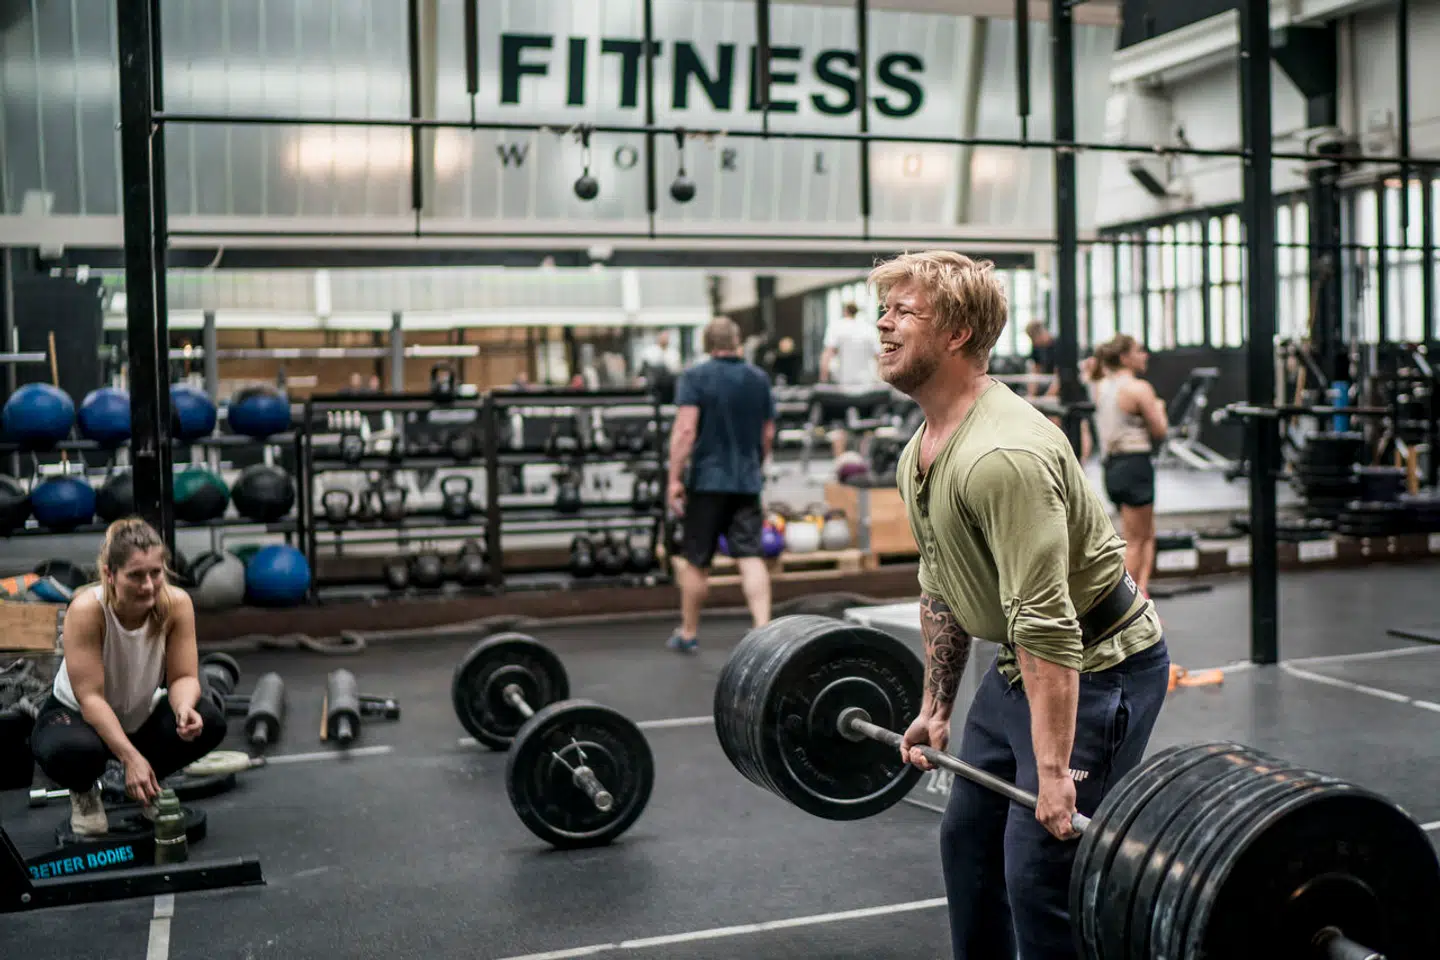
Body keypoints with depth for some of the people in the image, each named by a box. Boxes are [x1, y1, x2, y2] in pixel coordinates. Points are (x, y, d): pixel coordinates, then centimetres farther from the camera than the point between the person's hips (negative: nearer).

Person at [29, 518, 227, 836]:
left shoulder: (177, 603, -21)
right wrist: (131, 758, -41)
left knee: (209, 722, -26)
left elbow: (183, 677, -18)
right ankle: (83, 793, 0)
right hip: (76, 714, -3)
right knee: (72, 751, -39)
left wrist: (184, 709, -42)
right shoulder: (86, 610, -30)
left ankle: (148, 783, 5)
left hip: (142, 715, 3)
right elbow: (90, 697, -31)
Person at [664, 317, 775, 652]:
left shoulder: (694, 377, -5)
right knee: (750, 557, -1)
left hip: (707, 479, -3)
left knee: (696, 561, 8)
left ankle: (688, 633, 21)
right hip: (747, 481, 3)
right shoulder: (759, 379, 9)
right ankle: (763, 628, -14)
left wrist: (674, 478, -14)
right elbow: (768, 433, 14)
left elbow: (686, 429, -16)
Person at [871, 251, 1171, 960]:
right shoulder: (919, 454, 3)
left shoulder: (1003, 453, -29)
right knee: (967, 840, 17)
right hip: (1018, 666, 10)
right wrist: (935, 709, 17)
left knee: (1040, 867, -9)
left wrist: (1053, 772, -31)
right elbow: (942, 591, 14)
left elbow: (1045, 624, -32)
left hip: (1099, 667, -10)